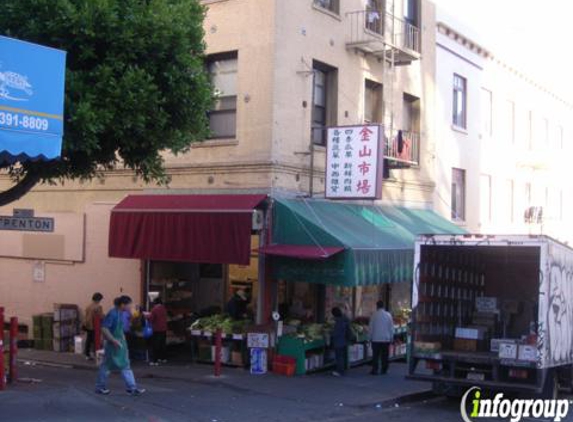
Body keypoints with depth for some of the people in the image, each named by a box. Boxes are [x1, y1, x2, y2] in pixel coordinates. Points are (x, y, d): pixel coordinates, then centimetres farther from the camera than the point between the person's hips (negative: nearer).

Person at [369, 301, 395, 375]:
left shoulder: (374, 315, -5)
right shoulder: (388, 315, -2)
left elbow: (370, 327, 0)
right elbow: (391, 328, 3)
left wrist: (370, 337, 10)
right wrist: (391, 338, 11)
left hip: (376, 339, -1)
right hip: (386, 339, 1)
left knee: (375, 355, 2)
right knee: (384, 355, 8)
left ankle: (375, 370, -1)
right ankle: (384, 370, 10)